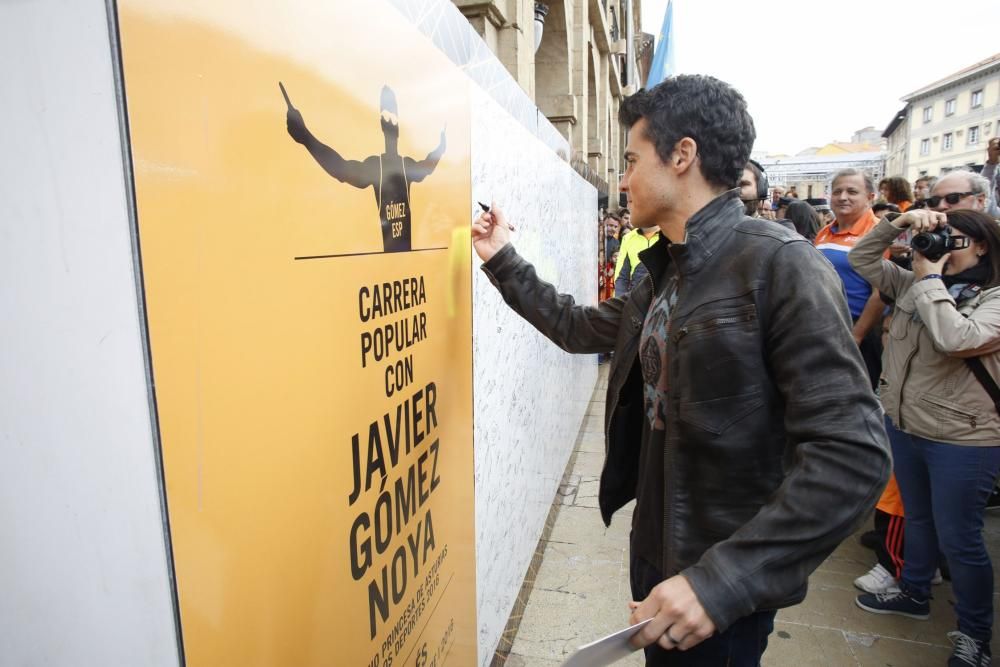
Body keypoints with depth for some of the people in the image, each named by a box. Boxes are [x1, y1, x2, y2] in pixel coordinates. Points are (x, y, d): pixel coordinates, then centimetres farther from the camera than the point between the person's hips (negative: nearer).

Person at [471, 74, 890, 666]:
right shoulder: (667, 273, 5)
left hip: (723, 586, -7)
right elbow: (580, 328, 18)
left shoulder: (780, 265, -21)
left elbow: (852, 455, -26)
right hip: (656, 552, 8)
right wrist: (504, 261, 18)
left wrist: (724, 579, -31)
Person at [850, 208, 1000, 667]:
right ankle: (914, 593, 43)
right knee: (917, 518, 23)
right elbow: (861, 258, 4)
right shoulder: (913, 283, 3)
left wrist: (929, 280, -21)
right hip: (902, 426, 6)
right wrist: (899, 223, -9)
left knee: (958, 538, 7)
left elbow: (957, 340, -31)